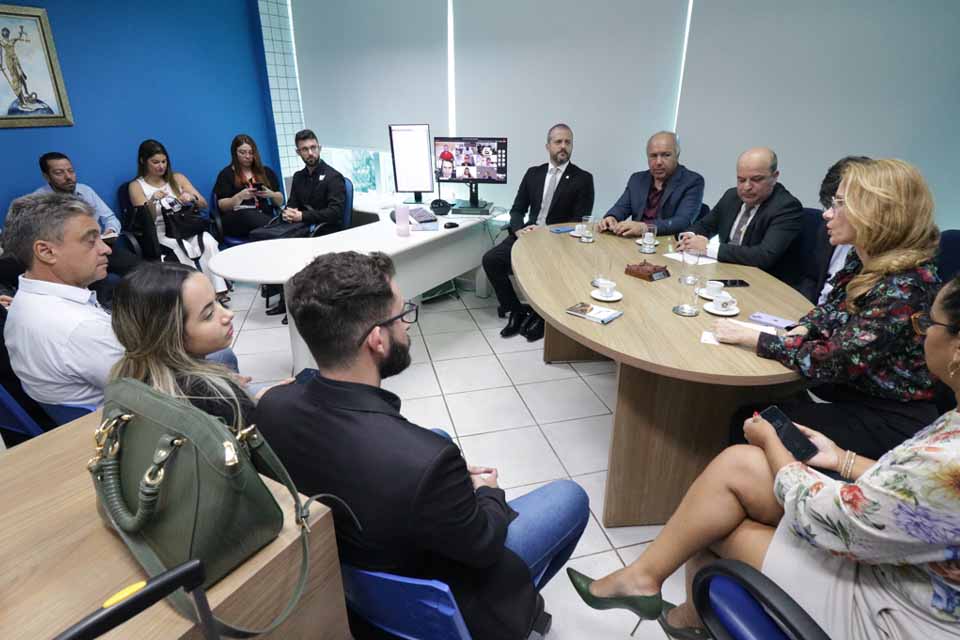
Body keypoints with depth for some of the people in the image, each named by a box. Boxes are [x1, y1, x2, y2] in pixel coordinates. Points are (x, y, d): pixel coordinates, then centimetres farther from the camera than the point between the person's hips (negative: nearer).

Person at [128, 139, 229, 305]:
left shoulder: (177, 178, 13)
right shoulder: (136, 186, 4)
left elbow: (204, 204, 9)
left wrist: (192, 198, -14)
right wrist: (152, 201, -22)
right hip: (160, 232, -2)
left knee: (208, 242, -32)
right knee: (182, 248, -37)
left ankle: (218, 290, -36)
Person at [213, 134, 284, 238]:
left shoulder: (266, 172, 20)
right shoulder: (226, 174, 12)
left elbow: (280, 201, 17)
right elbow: (222, 206, 2)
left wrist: (271, 194, -5)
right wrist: (239, 196, -15)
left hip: (264, 215, 1)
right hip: (236, 218, -1)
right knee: (247, 215, -40)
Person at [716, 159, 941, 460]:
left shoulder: (903, 288, -28)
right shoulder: (862, 260, -2)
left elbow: (828, 362, -28)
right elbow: (831, 310, 13)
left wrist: (749, 337, -20)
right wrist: (799, 332, -9)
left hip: (889, 419, -7)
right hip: (851, 389, 7)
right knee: (749, 413, -3)